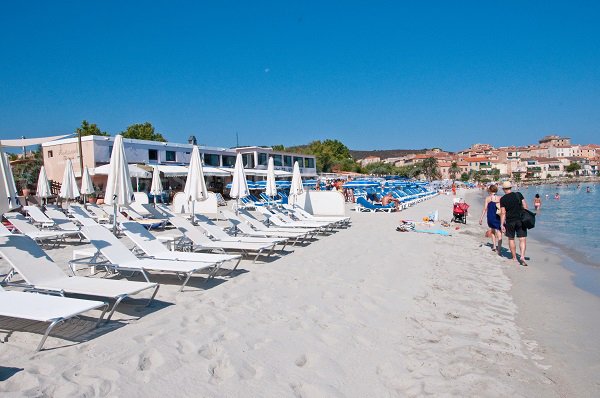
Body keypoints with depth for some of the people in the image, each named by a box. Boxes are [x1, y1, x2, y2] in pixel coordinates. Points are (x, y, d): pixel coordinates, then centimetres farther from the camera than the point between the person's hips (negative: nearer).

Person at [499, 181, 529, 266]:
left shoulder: (503, 199, -6)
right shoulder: (519, 194, 0)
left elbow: (503, 213, -7)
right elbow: (525, 206, 0)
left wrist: (502, 224, -3)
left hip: (510, 221, -1)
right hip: (520, 220, 1)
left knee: (511, 239, 13)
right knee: (522, 239, 2)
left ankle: (514, 258, 19)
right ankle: (522, 256, -15)